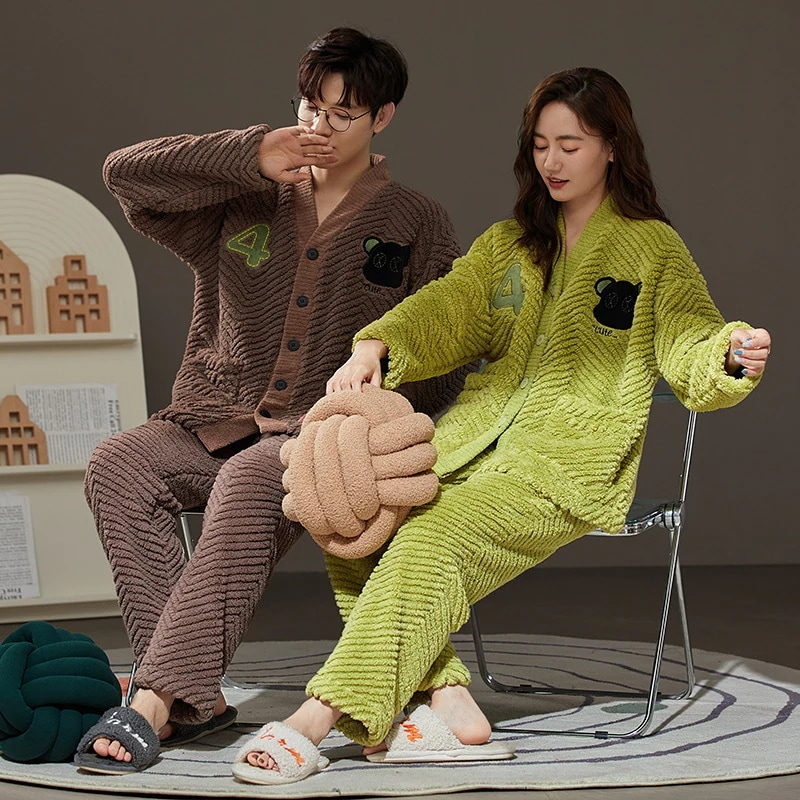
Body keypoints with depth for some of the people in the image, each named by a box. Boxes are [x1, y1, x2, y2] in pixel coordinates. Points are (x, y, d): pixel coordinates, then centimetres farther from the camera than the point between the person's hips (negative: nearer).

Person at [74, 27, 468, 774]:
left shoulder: (417, 225, 10)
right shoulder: (246, 200, 14)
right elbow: (125, 172, 1)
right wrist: (251, 157, -7)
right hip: (219, 418, 4)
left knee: (248, 485, -37)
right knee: (117, 464, -26)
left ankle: (159, 699, -40)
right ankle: (194, 695, -28)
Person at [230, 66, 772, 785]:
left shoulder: (655, 249, 6)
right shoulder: (511, 244, 23)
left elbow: (691, 347, -3)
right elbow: (447, 308, 13)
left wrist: (734, 355, -27)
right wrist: (376, 346, -8)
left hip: (570, 462, -6)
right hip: (475, 439, 6)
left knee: (434, 539, -31)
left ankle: (315, 723, -36)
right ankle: (450, 704, -27)